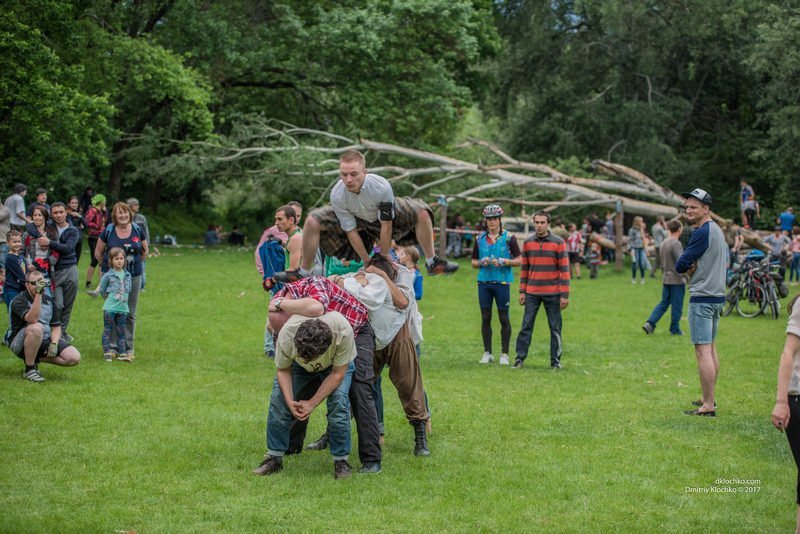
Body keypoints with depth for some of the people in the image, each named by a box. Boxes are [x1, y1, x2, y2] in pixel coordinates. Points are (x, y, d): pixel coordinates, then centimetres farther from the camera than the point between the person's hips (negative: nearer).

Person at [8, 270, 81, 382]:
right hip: (21, 343, -6)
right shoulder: (19, 300, -11)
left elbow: (56, 326, 10)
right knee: (37, 328, -40)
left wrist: (54, 344, -10)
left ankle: (36, 359, 6)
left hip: (45, 340, 6)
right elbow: (32, 319, -30)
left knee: (74, 357, -14)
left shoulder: (48, 300, 10)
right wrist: (38, 294, -34)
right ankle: (29, 370, -22)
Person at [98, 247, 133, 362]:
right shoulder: (108, 275, -6)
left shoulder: (127, 275, 6)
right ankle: (107, 352, 6)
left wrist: (124, 298, 10)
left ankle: (122, 353, 12)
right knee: (107, 330, 1)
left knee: (121, 332, 8)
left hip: (123, 308, 4)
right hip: (109, 308, -4)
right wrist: (109, 297, 6)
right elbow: (102, 290, 3)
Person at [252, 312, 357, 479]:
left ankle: (341, 460, -9)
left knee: (338, 399, -25)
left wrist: (312, 403, -29)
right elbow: (283, 370, -17)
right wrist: (290, 401, -31)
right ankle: (274, 457, 0)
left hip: (336, 364, -2)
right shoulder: (286, 334, -37)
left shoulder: (343, 331, -43)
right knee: (278, 398, -16)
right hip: (298, 366, 2)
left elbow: (338, 374, -28)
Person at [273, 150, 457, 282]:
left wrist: (383, 257, -19)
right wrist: (367, 261, -16)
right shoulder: (337, 195, -33)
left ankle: (432, 262, -9)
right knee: (312, 221, -19)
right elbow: (351, 231, -22)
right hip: (356, 219, 1)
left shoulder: (381, 187, -39)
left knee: (422, 212, -25)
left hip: (384, 216, -1)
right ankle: (304, 271, -4)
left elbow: (386, 226, -28)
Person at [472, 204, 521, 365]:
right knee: (485, 318, 5)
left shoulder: (509, 238, 1)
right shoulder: (480, 238, 11)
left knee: (504, 318, 0)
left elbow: (519, 261, 1)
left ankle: (504, 354, 5)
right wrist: (482, 262, -5)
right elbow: (474, 262, 16)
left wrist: (504, 261, -14)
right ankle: (487, 353, 13)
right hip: (484, 282, 3)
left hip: (502, 282, -3)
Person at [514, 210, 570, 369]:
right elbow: (524, 268, 12)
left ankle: (555, 361, 10)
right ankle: (520, 358, 3)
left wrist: (565, 295, -8)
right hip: (532, 293, 2)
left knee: (555, 329, 3)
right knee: (526, 326, -1)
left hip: (552, 294, -2)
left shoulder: (558, 243, -3)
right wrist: (522, 291, 7)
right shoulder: (527, 243, 6)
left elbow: (564, 269, -4)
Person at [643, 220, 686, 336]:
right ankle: (675, 329, 11)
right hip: (677, 279, -8)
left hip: (666, 278, 8)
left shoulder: (663, 243, 9)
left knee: (663, 303, 13)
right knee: (677, 306, 3)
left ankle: (650, 323, 1)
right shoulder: (676, 244, -17)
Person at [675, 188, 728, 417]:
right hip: (718, 295, 11)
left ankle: (708, 406, -12)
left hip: (702, 298, -11)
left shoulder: (702, 232, -16)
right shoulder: (717, 230, 15)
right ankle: (709, 398, 26)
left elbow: (681, 265, -17)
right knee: (711, 347, 18)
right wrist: (694, 267, 0)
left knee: (703, 350, -11)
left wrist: (688, 267, 3)